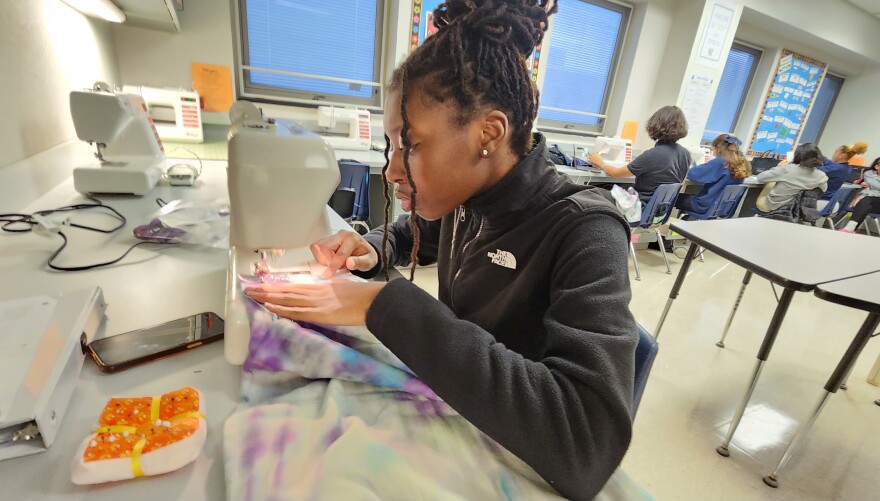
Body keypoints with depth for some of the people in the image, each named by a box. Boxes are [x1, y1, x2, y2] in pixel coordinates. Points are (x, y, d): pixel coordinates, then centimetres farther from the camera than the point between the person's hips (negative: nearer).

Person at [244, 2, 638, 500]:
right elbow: (415, 234, 13)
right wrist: (373, 250, -10)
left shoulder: (585, 234, -27)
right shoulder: (465, 197, -8)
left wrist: (388, 305, -37)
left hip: (508, 453, -4)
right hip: (442, 395, 5)